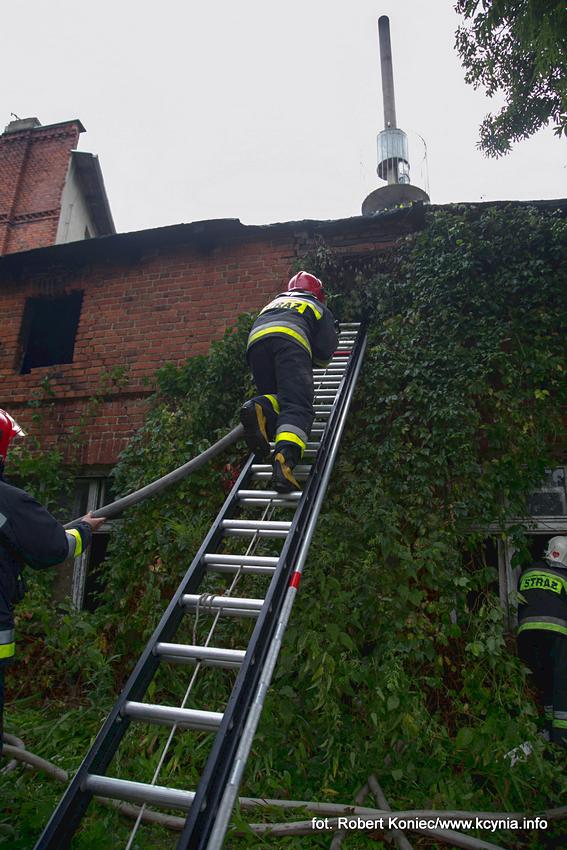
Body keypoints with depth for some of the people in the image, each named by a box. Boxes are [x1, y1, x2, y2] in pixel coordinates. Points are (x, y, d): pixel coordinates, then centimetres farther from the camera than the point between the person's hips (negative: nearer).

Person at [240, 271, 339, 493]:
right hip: (290, 339, -4)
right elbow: (325, 354, 21)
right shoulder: (319, 308, 33)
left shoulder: (274, 302, 46)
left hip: (256, 341, 4)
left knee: (281, 400, 11)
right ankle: (284, 459, -42)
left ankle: (260, 409, -25)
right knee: (298, 406, -15)